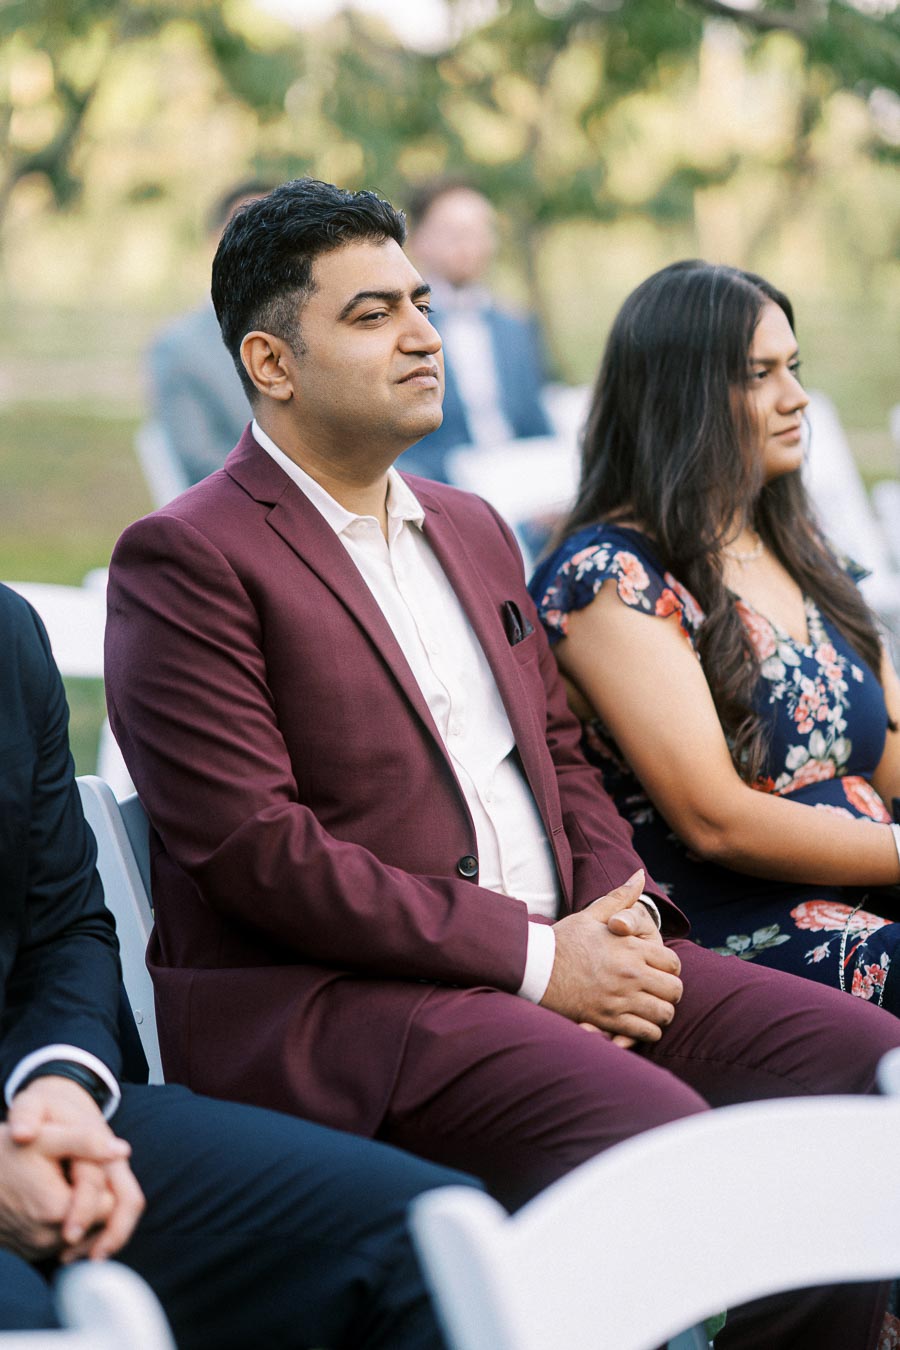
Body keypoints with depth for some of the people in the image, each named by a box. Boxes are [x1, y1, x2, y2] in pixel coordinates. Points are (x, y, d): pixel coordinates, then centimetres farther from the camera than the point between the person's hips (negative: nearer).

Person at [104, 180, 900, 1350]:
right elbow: (253, 847, -15)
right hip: (332, 1000, -8)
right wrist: (536, 957, -15)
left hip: (563, 955, 8)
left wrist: (620, 912, 1)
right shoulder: (185, 561, -6)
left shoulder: (473, 530, 21)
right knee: (658, 1141, -31)